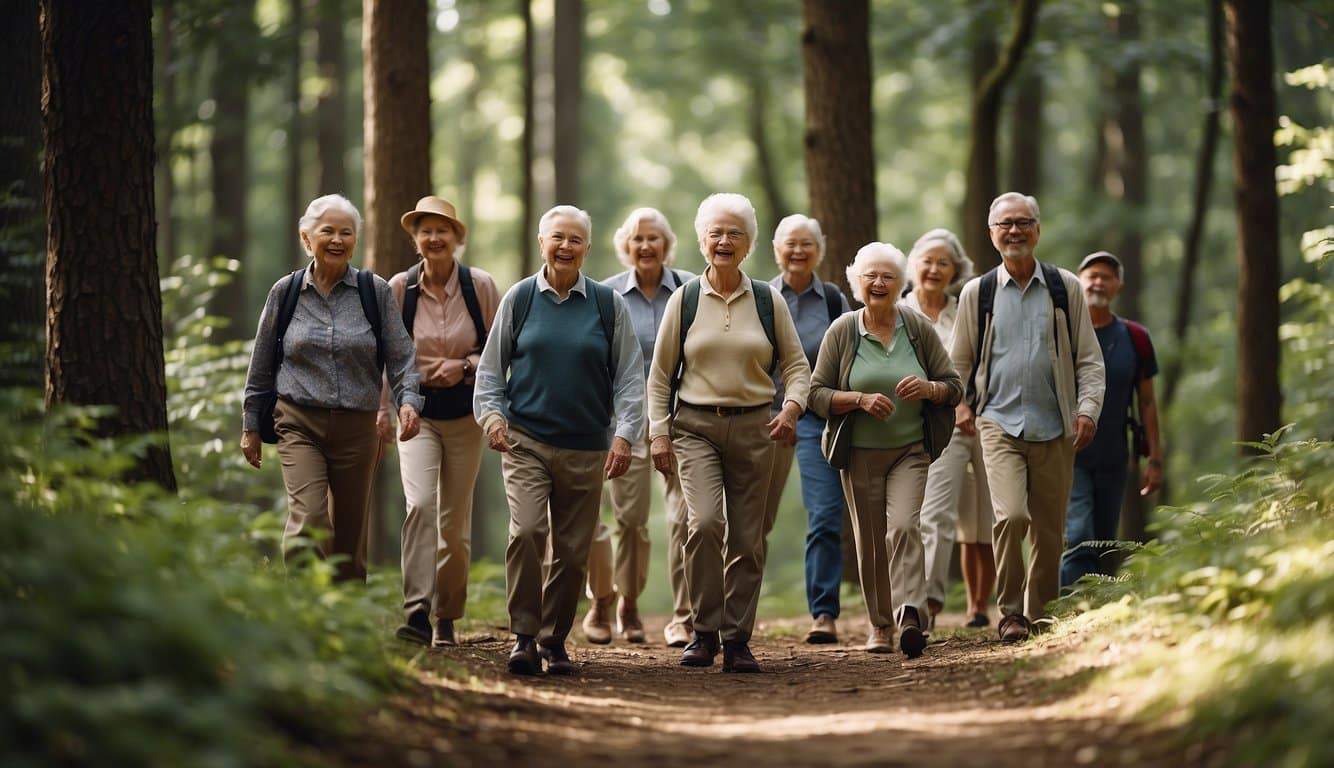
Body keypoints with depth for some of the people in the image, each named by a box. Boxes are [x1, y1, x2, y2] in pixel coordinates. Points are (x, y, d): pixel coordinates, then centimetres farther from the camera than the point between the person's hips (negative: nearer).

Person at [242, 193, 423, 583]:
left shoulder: (375, 292, 5)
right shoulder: (285, 292, 6)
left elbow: (401, 356, 4)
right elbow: (261, 367, 13)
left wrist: (408, 400, -15)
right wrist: (250, 426, 14)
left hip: (357, 428, 1)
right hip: (300, 424, -1)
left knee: (349, 534, 7)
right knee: (309, 521, -20)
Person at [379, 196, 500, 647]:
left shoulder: (480, 286, -3)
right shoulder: (399, 288, -2)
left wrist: (465, 366, -13)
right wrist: (381, 410, 6)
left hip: (465, 415, 1)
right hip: (417, 411, -1)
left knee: (455, 520, 6)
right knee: (420, 503, -21)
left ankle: (446, 619, 19)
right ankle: (417, 614, -27)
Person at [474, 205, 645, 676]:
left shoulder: (609, 306, 7)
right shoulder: (520, 299, 6)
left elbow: (629, 377, 8)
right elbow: (491, 367, 12)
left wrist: (625, 434, -3)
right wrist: (491, 414, -3)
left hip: (586, 447, 1)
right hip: (526, 439, -1)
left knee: (573, 550, 3)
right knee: (526, 531, -19)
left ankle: (555, 640, 17)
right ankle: (524, 636, -11)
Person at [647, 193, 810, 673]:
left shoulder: (768, 301, 7)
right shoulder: (684, 300, 4)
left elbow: (796, 365, 9)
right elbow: (660, 374, 7)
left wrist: (792, 406, -10)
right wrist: (659, 433, 0)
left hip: (753, 427, 2)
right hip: (696, 426, -1)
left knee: (747, 540, 2)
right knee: (704, 522, -20)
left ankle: (737, 640, 10)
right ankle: (704, 632, -8)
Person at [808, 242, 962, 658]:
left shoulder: (918, 328, 3)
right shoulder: (841, 332, 0)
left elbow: (954, 386, 8)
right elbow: (817, 393, -1)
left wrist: (928, 388, -15)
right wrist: (861, 399, -17)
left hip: (910, 450, -1)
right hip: (860, 453, 1)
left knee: (903, 527, -20)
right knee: (870, 542, 5)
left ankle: (910, 618, -29)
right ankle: (880, 625, 19)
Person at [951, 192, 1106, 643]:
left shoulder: (1065, 288, 7)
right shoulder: (977, 293, 7)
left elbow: (1089, 357, 10)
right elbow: (959, 361, 16)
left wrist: (1088, 408, -3)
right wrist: (962, 406, 2)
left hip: (1054, 429, 1)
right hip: (999, 423, -1)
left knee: (1049, 531, 4)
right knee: (1011, 515, -20)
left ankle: (1041, 617, 18)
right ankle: (1010, 612, -8)